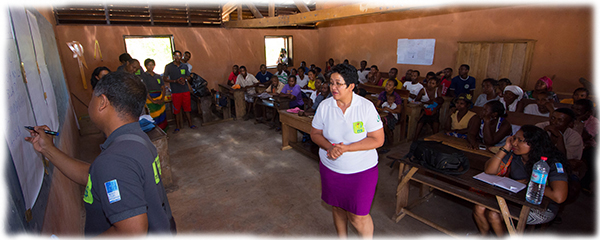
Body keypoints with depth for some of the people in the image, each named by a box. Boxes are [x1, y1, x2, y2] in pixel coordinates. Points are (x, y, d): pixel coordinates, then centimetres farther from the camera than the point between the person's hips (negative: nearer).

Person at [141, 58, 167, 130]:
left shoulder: (158, 76, 15)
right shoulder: (144, 76, -1)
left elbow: (163, 88, 12)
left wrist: (162, 98, -4)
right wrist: (153, 101, -15)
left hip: (160, 99, 5)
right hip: (150, 98, -5)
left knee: (162, 115, 4)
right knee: (155, 118, -7)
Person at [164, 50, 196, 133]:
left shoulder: (184, 66, 8)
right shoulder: (168, 66, -2)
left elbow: (189, 77, 16)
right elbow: (164, 79, -3)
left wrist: (184, 78, -7)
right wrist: (175, 81, -17)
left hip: (185, 90, 3)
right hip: (175, 91, -2)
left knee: (187, 108, 9)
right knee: (176, 110, 4)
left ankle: (190, 124, 21)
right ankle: (178, 127, 15)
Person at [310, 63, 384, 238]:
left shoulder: (366, 107, -15)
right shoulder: (324, 106, -6)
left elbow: (378, 139, -15)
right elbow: (315, 133, 2)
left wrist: (345, 148, -24)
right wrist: (329, 147, -20)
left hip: (361, 171, -3)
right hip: (330, 167, 4)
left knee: (357, 217, 3)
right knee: (337, 207, 21)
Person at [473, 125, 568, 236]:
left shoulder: (553, 163, -23)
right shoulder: (514, 155, -9)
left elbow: (559, 197, -35)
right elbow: (489, 171, -15)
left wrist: (528, 184, -21)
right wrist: (505, 148, -20)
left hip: (542, 209, -5)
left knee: (494, 215, -21)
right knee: (479, 208, -11)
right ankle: (485, 235, 18)